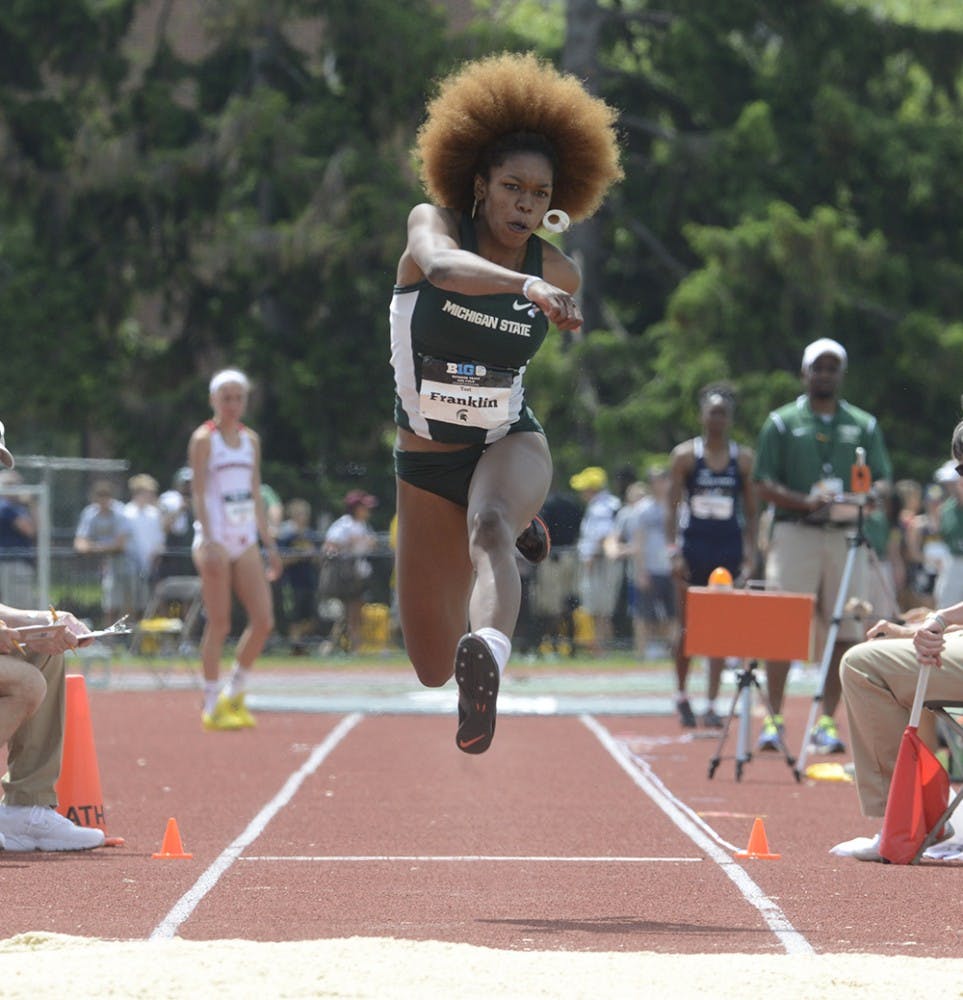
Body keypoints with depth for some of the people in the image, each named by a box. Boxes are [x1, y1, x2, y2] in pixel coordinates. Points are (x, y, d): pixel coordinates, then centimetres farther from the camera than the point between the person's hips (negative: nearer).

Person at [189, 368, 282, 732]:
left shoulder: (251, 440, 14)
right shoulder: (204, 439, -4)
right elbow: (198, 492, -11)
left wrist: (268, 543, 14)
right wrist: (209, 540, -21)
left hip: (245, 539, 6)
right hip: (216, 539, -6)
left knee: (263, 620, -1)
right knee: (219, 624, -6)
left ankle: (234, 694, 14)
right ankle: (211, 708, 2)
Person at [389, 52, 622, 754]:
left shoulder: (558, 273, -6)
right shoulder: (433, 223, -15)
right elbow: (443, 266, -41)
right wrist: (525, 285, -58)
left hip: (511, 444, 0)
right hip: (427, 461, 0)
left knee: (489, 526, -38)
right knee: (433, 671, 9)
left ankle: (489, 655, -70)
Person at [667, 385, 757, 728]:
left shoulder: (744, 459, 6)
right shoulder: (684, 455, 2)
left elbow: (750, 513, 8)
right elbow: (672, 507, 0)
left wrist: (750, 557, 1)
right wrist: (675, 551, -8)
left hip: (729, 548, 1)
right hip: (693, 545, -1)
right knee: (688, 625, 3)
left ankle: (712, 703, -2)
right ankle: (681, 694, 21)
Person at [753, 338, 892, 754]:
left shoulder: (864, 425, 14)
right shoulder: (782, 422, 8)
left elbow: (882, 483, 10)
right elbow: (765, 486, 2)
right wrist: (806, 502, -16)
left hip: (847, 536, 2)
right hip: (795, 533, -2)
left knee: (844, 628, -1)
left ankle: (827, 721, 5)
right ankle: (774, 719, -4)